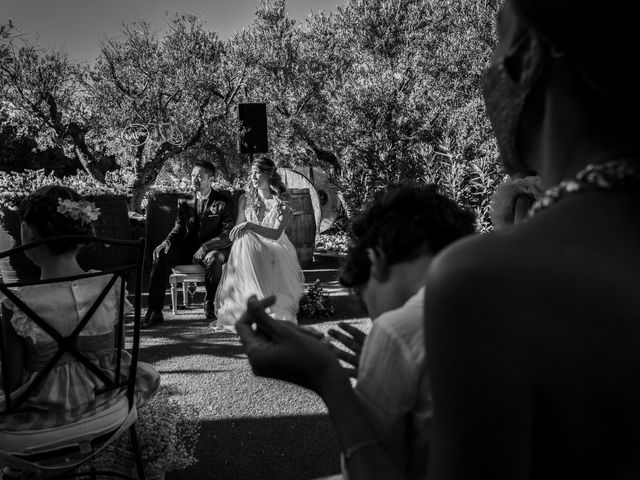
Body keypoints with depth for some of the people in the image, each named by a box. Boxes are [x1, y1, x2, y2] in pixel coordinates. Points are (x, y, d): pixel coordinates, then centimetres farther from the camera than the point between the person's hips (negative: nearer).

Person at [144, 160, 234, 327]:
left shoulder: (224, 202, -1)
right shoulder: (184, 202, 13)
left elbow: (227, 235, -9)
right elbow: (179, 229, 10)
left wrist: (205, 247, -24)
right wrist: (167, 241, -13)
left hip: (212, 249, -4)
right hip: (188, 250, 4)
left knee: (213, 258, -38)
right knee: (160, 255, -22)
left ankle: (210, 302, -10)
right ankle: (155, 311, -20)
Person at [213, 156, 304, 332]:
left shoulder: (282, 203, -1)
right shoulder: (245, 199, 10)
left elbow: (276, 233, -14)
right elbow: (238, 229, 9)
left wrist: (251, 226, -27)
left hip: (274, 249, -2)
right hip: (249, 249, 3)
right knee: (243, 242, -33)